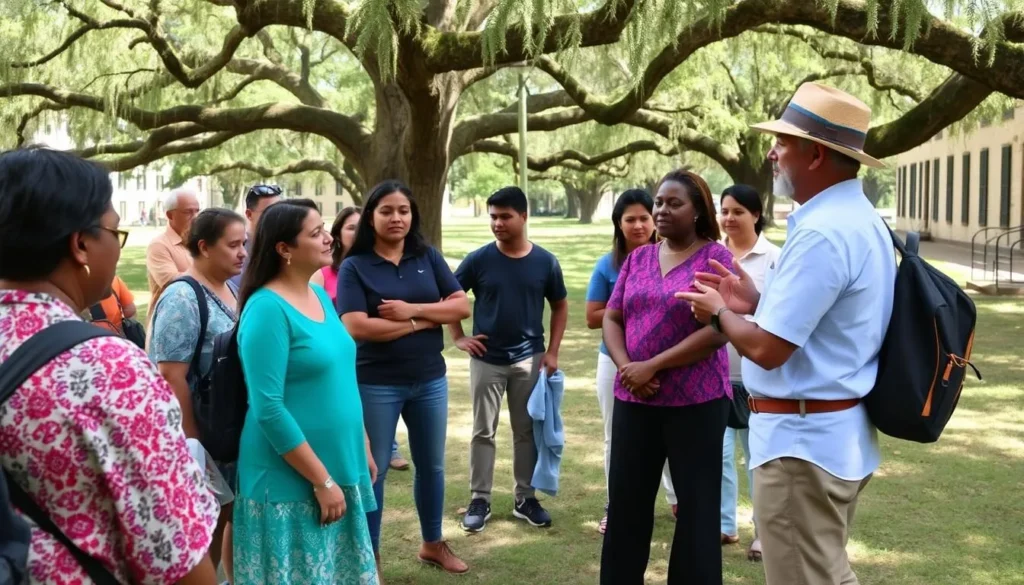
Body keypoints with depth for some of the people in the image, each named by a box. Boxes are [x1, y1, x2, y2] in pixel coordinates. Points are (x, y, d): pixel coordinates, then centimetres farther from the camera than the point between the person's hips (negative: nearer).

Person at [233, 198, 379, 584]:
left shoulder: (320, 296, 6)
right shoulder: (267, 309, -18)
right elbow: (268, 409, -21)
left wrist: (363, 449, 15)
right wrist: (322, 481, -19)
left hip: (341, 471, 8)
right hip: (290, 483, -8)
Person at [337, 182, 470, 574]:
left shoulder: (428, 257, 2)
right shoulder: (354, 266, -8)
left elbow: (462, 306, -3)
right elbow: (356, 327, -19)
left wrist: (413, 309, -18)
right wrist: (422, 322, -14)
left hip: (430, 380, 4)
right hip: (376, 385, -4)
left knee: (432, 465, 17)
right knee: (373, 469, 7)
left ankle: (433, 543, 36)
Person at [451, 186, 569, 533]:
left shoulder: (545, 262, -4)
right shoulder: (479, 260, -8)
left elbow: (560, 306, 7)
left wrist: (553, 351, 0)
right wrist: (458, 337, -3)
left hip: (529, 360, 1)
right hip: (486, 360, -1)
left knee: (527, 431, 10)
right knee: (483, 432, 5)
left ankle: (526, 499, 23)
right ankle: (480, 501, 16)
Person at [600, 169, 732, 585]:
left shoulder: (715, 257, -6)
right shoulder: (637, 258, 10)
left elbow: (718, 330, -15)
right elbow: (611, 318, 10)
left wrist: (653, 366, -15)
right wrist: (625, 366, -9)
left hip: (696, 402, -5)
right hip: (634, 400, 5)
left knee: (696, 505, 6)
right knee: (626, 501, 11)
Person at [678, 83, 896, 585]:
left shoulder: (822, 233, -23)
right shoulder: (860, 219, 10)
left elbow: (767, 349, -24)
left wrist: (719, 312, -6)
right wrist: (757, 302, 10)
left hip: (803, 440, -10)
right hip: (837, 433, 10)